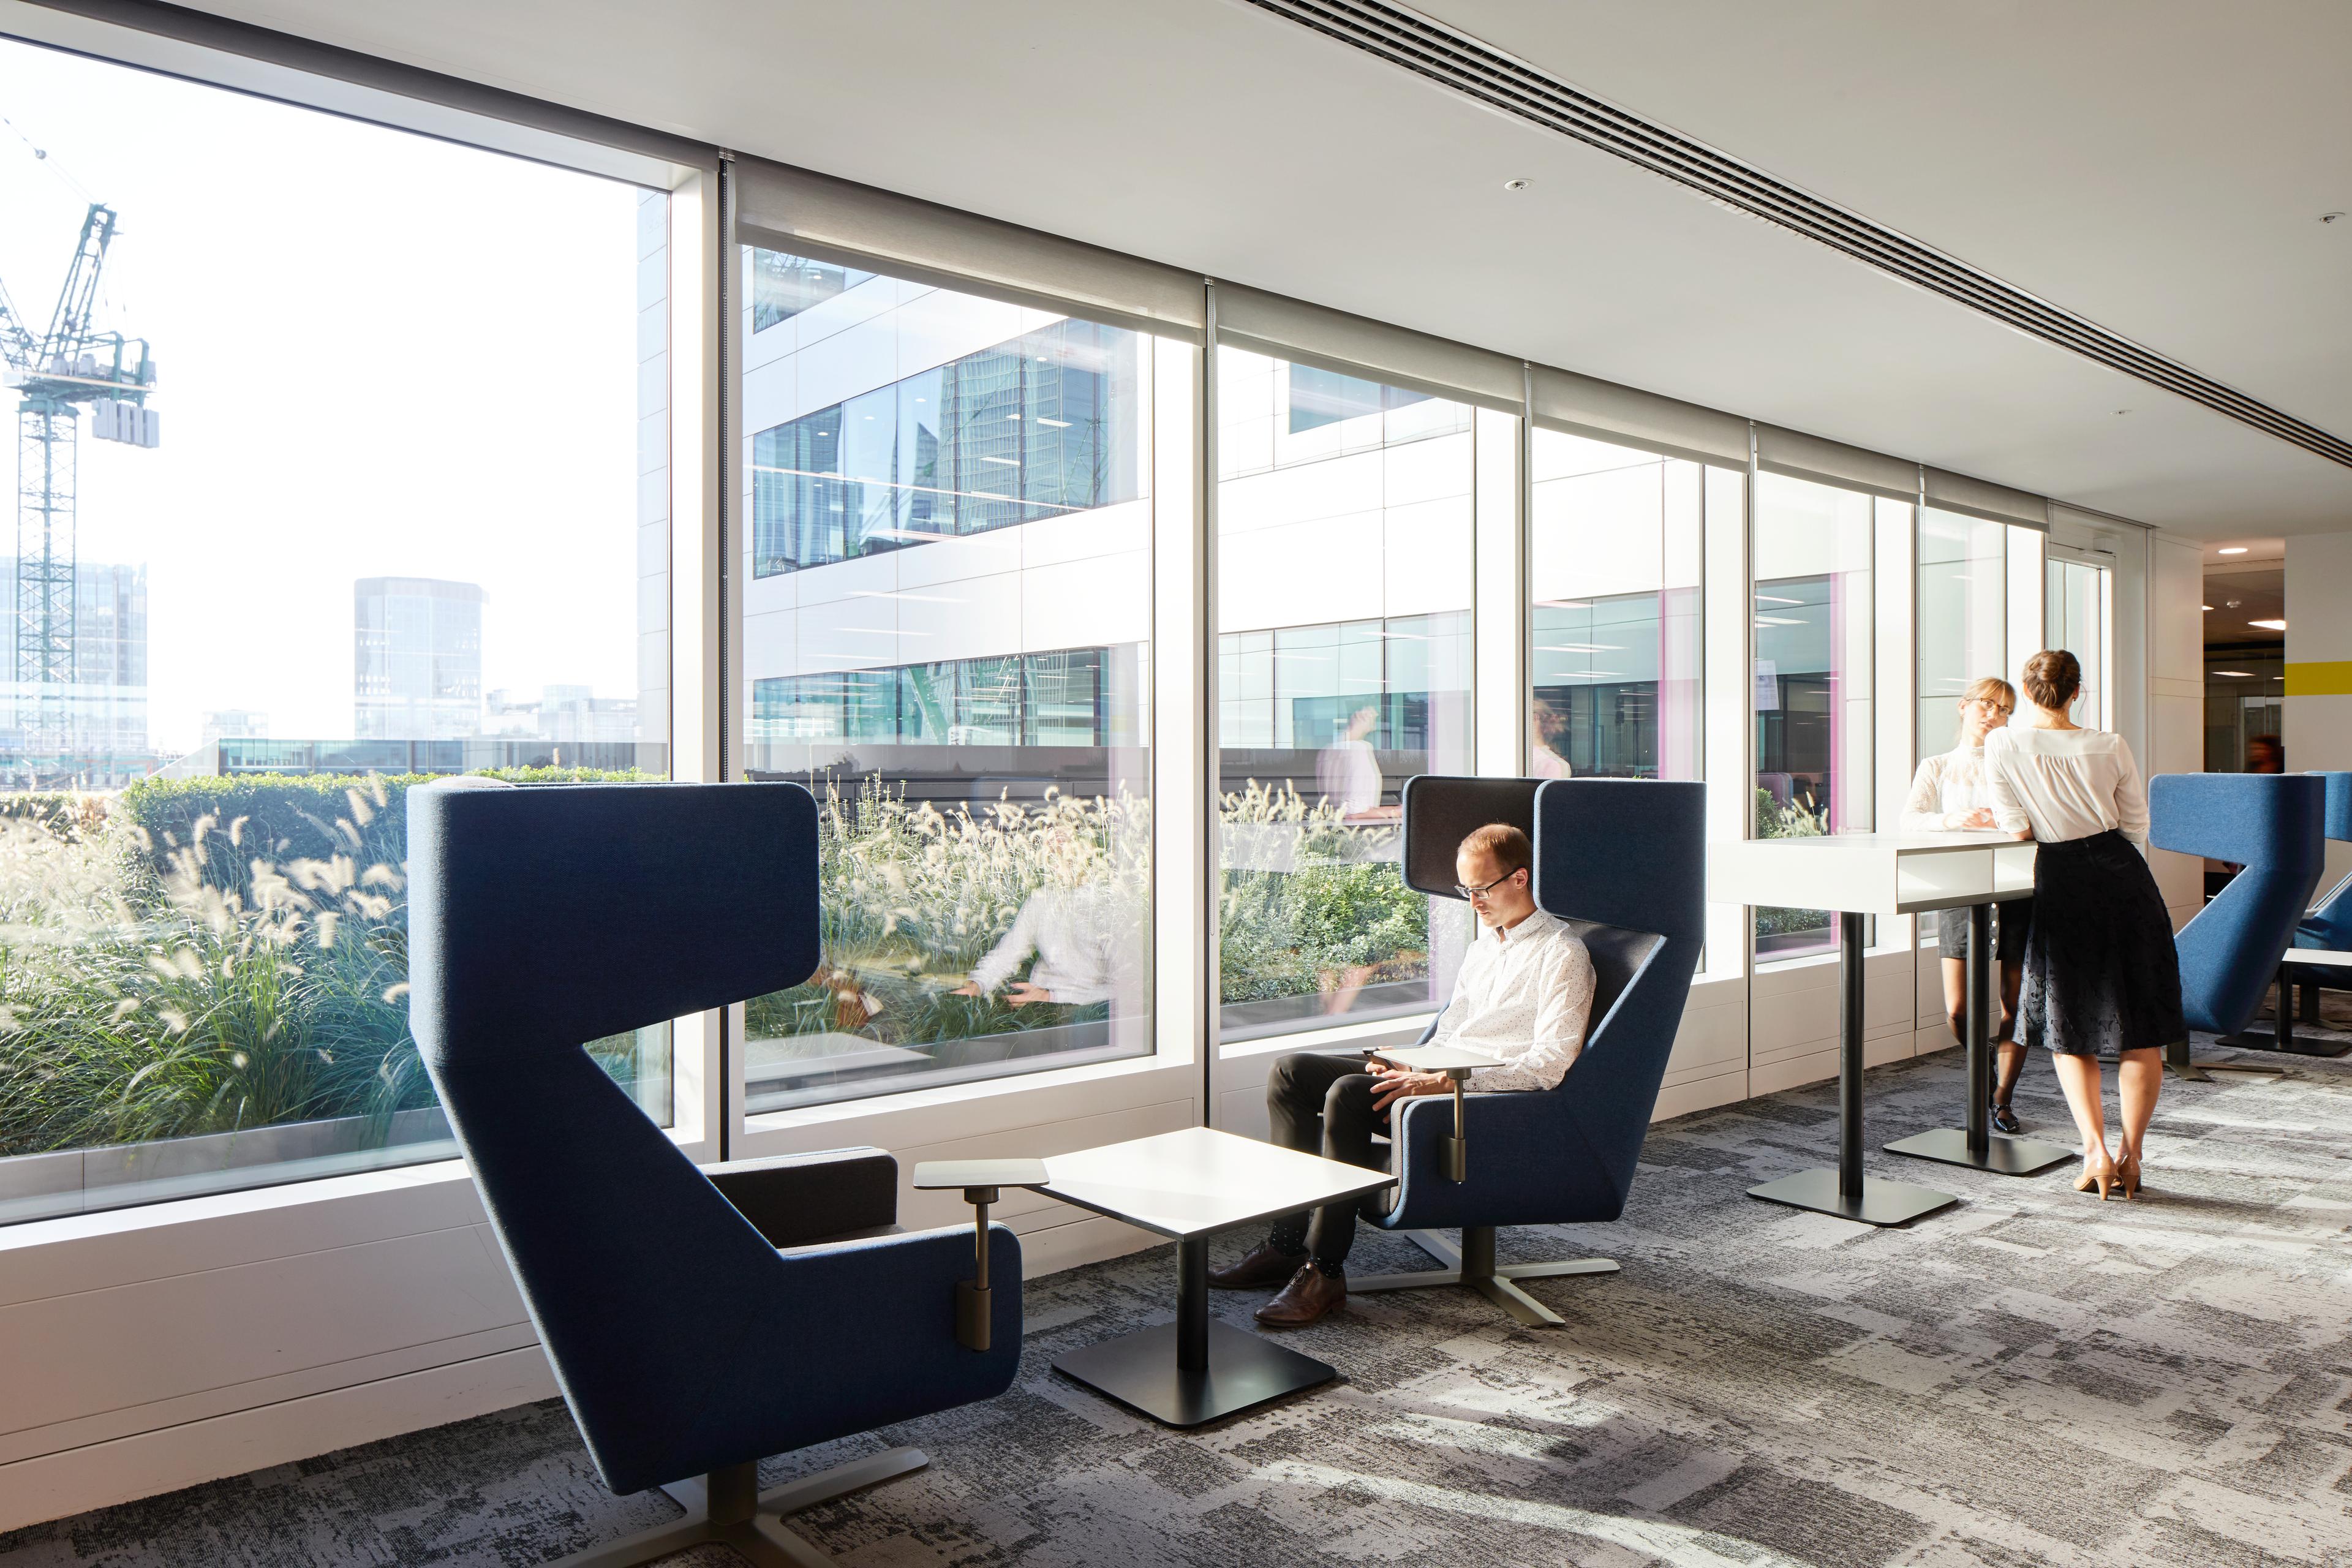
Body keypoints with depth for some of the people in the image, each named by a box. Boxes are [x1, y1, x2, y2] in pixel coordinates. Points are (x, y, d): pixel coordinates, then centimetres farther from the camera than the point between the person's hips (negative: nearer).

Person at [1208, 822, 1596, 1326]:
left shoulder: (1562, 954, -7)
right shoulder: (1486, 940, 21)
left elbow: (1549, 1065, -16)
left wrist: (1444, 1082, -22)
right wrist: (1408, 1065, 2)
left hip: (1494, 1093, -9)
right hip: (1439, 1075, 9)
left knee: (1349, 1094, -32)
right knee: (1291, 1072, -5)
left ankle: (1325, 1270, -25)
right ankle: (1290, 1240, -7)